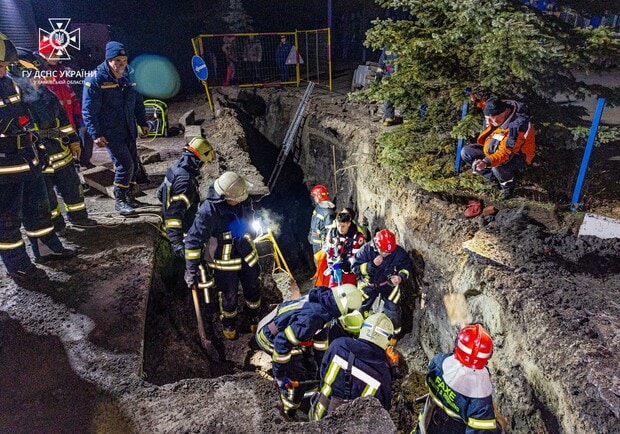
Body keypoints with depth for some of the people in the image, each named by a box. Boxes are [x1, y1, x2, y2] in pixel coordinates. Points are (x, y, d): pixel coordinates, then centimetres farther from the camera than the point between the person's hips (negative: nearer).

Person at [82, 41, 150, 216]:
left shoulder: (127, 77, 10)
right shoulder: (95, 80, -12)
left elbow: (137, 101, 20)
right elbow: (88, 110, -14)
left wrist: (143, 122, 17)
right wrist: (96, 134, -20)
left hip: (128, 131, 7)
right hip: (110, 133, -7)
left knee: (134, 165, 10)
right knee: (125, 164, -13)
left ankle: (128, 196, 27)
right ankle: (120, 200, 3)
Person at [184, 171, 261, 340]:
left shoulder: (244, 200, -13)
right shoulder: (209, 210, -30)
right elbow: (193, 240, -25)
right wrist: (191, 271, -22)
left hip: (248, 256, 5)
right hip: (225, 262, -4)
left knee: (253, 289, 21)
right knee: (229, 296, 15)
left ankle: (254, 317, 50)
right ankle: (229, 323, 45)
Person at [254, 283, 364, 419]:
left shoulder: (322, 300, -9)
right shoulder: (311, 318, -37)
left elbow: (321, 334, 7)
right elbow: (282, 343, -34)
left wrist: (322, 363, 15)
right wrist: (280, 376, -21)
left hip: (284, 329, 9)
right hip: (270, 338, -9)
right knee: (296, 378, -6)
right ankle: (289, 415, 15)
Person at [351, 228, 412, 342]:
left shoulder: (399, 253, -22)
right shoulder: (366, 249, -24)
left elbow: (407, 267, -6)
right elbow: (355, 267, -21)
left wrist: (401, 277, -27)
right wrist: (372, 264, -36)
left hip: (389, 284, 0)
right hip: (369, 283, 0)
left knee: (392, 310, -4)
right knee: (361, 308, 7)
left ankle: (393, 334, 24)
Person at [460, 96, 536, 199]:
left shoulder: (516, 125, -34)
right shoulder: (497, 113, -12)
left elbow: (506, 153, -38)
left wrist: (487, 162, -51)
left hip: (517, 155, -8)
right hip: (495, 150, 8)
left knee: (498, 167, -40)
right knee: (466, 152, -6)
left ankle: (509, 185, -4)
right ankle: (495, 178, 0)